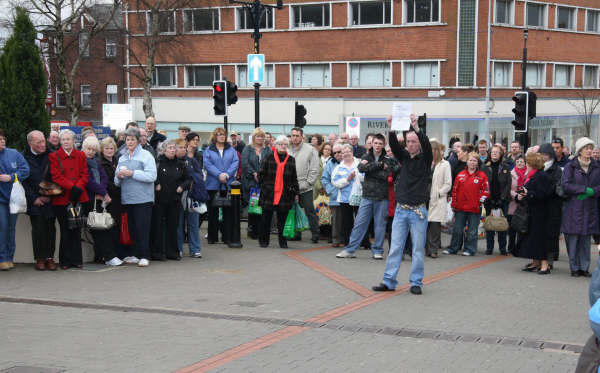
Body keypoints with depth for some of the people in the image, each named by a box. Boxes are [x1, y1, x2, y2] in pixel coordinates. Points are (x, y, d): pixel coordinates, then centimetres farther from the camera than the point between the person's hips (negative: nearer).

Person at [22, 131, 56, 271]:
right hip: (34, 201, -1)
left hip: (49, 200, 1)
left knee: (50, 229, 0)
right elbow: (22, 181, 0)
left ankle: (49, 258, 6)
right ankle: (39, 259, 2)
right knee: (38, 229, -5)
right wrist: (34, 198, -6)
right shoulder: (24, 158, 0)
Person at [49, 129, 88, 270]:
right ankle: (65, 260, 9)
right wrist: (72, 187, -17)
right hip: (62, 199, -2)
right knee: (65, 231, 1)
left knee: (77, 230, 5)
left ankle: (77, 260, 12)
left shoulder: (81, 155, 13)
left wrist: (79, 188, -12)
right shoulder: (54, 156, 3)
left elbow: (84, 175, 6)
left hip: (79, 198, 2)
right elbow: (56, 176, -8)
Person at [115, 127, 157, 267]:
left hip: (143, 199, -6)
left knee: (142, 228, -8)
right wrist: (118, 176, -3)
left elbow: (151, 176, -13)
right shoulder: (122, 158, 18)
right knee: (132, 228, 8)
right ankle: (134, 255, 15)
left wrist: (132, 173, -15)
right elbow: (117, 182, 21)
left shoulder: (146, 155, -1)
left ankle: (144, 256, -4)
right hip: (127, 199, 6)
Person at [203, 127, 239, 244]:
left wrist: (227, 174, -14)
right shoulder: (208, 150, 6)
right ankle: (212, 237, 11)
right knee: (213, 212, 3)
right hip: (213, 185, -1)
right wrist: (219, 174, -18)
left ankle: (227, 236, 6)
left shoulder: (231, 150, 12)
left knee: (228, 212, 1)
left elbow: (235, 163, 1)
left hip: (228, 184, 1)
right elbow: (207, 164, -6)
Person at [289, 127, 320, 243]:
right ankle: (296, 233, 19)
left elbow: (314, 170, -4)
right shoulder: (288, 150, 10)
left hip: (305, 188, -4)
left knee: (310, 211, -3)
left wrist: (308, 183, -9)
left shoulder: (310, 150, -2)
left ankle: (315, 234, 3)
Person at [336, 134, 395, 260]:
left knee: (380, 224, 5)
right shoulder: (366, 157, 7)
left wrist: (369, 167, -11)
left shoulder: (387, 160, 1)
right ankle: (350, 249, 6)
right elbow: (361, 168, -12)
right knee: (359, 223, 1)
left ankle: (377, 250, 16)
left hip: (382, 197, -1)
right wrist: (378, 165, -16)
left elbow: (385, 175, -13)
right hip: (367, 196, 1)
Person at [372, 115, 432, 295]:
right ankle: (388, 281, 7)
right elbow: (394, 145, -6)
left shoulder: (425, 158, 1)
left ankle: (416, 283, 11)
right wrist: (391, 129, -24)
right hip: (401, 209, 3)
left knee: (418, 249, 3)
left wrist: (416, 128, -32)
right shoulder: (404, 157, 10)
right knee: (395, 247, 4)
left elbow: (426, 145, -18)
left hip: (418, 211, -3)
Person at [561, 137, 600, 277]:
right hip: (573, 209, -3)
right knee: (573, 240, -2)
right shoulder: (570, 166, 0)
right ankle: (574, 268, 7)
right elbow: (566, 186, -11)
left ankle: (584, 267, 12)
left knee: (586, 240, 5)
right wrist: (585, 189, -15)